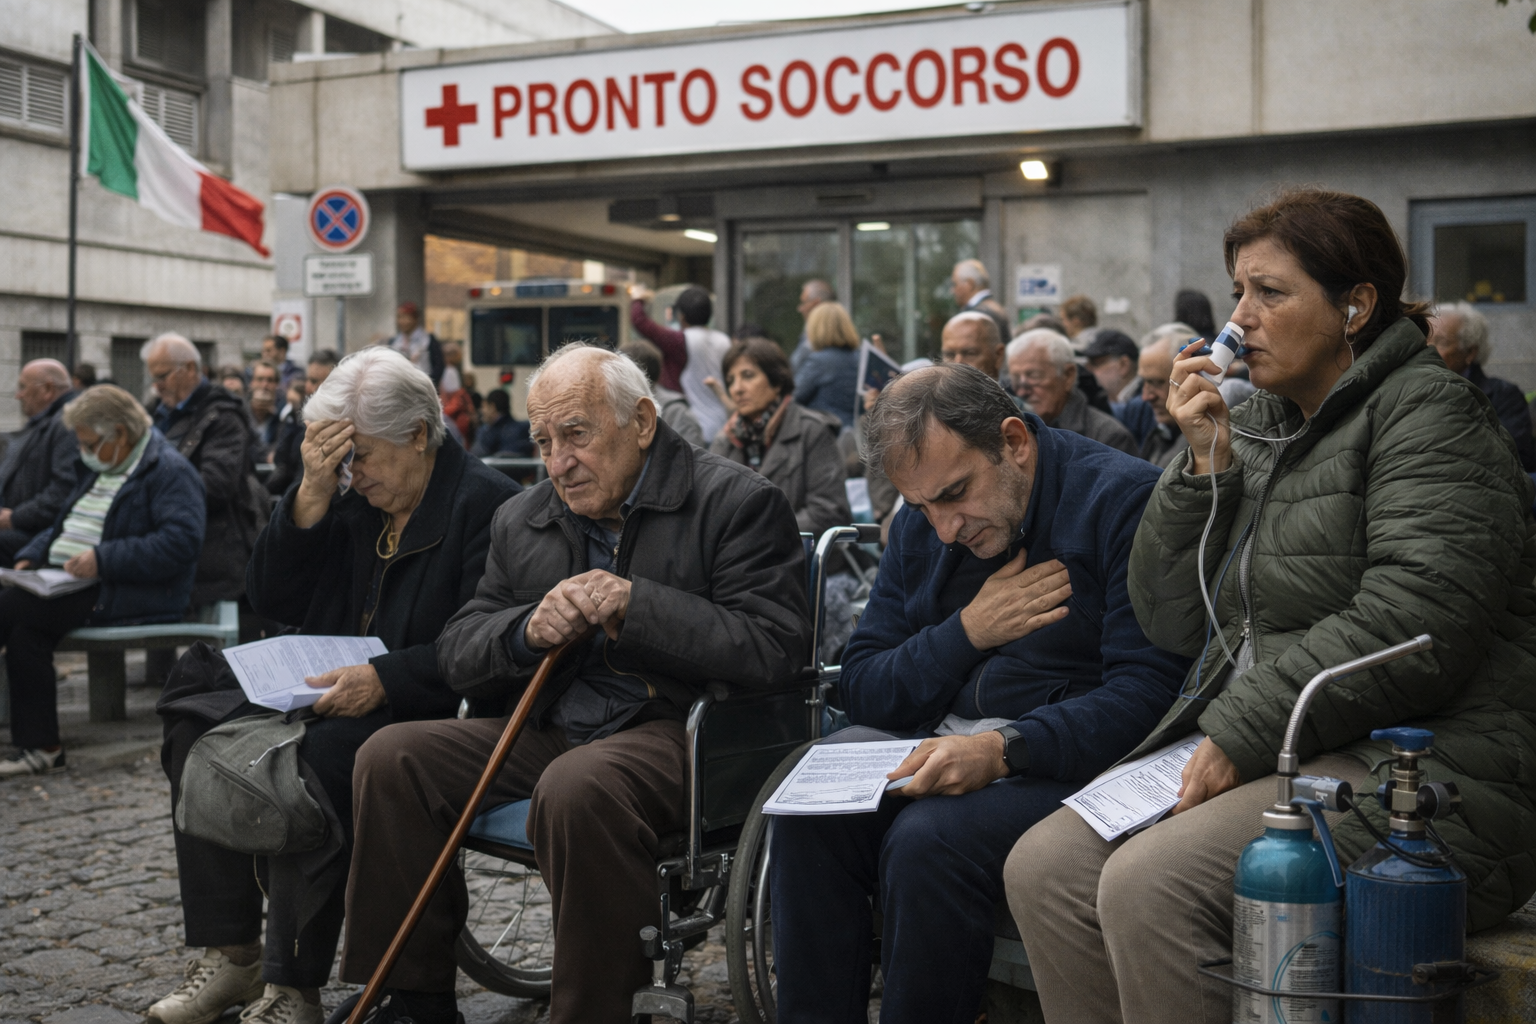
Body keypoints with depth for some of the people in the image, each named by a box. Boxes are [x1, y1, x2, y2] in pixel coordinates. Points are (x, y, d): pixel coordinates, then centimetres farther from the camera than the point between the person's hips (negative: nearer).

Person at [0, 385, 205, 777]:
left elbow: (181, 540, -22)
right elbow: (63, 523, 29)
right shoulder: (98, 468, 21)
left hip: (128, 594, -9)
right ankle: (37, 747, -12)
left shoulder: (170, 472, -9)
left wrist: (103, 559, -24)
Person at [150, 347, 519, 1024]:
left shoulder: (486, 504, -8)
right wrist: (312, 494, -2)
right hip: (334, 692, 8)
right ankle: (229, 954, -4)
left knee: (314, 757, -34)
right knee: (195, 734, -11)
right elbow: (274, 601, 9)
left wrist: (384, 679, -27)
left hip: (428, 708, -8)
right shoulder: (354, 501, 15)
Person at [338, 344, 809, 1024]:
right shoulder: (520, 521, 16)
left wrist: (633, 605, -20)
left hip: (675, 731, -6)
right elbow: (456, 653, 14)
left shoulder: (736, 504, -4)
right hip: (545, 733, 7)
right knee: (390, 756, -10)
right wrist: (528, 630, -8)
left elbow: (775, 649, -15)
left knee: (575, 787, -36)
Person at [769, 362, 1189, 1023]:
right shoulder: (921, 525, 10)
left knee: (927, 840, -31)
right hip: (937, 733, 6)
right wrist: (968, 632, -9)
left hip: (1065, 752, -6)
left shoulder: (1127, 498, -12)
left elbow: (1145, 693, -19)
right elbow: (862, 689, 7)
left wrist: (1003, 749, -31)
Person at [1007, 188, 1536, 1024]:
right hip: (1256, 748, 8)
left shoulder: (1427, 411, -5)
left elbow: (1409, 624, -20)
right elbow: (1173, 622, 13)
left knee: (1149, 886, -28)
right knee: (1044, 866, -11)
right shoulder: (1256, 426, 18)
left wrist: (1241, 734, -19)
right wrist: (1206, 463, 1)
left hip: (1413, 768, -8)